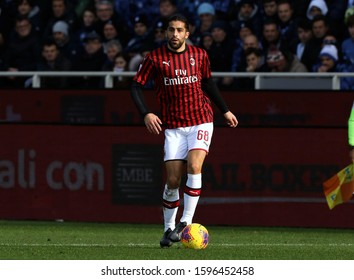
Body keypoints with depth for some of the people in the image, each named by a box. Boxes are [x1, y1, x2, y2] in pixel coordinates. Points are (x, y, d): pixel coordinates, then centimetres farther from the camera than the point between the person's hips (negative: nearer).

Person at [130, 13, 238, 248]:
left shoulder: (199, 55, 3)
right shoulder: (155, 58, -3)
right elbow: (137, 86, 0)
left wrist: (225, 110, 24)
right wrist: (146, 114, -14)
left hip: (201, 121, 0)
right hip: (174, 126, 0)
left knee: (194, 167, -22)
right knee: (173, 180, -3)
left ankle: (186, 222, -18)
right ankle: (169, 229, 14)